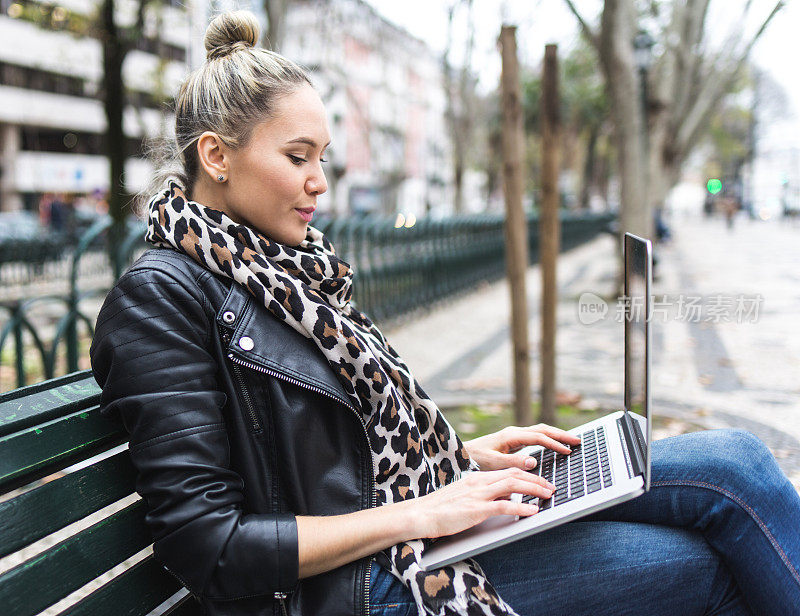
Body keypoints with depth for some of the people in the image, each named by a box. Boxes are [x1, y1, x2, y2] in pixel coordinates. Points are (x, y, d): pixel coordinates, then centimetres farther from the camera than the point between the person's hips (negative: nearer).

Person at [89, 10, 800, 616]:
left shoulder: (280, 266, 11)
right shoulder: (162, 296, -14)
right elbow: (207, 548, -19)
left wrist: (468, 455, 4)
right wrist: (418, 514, -19)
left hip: (407, 512, 8)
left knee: (733, 460, -2)